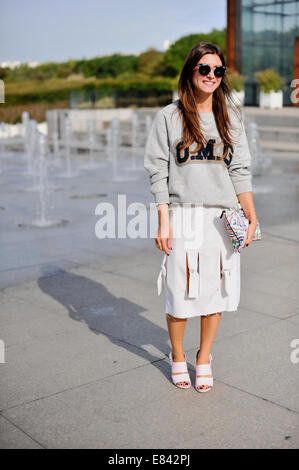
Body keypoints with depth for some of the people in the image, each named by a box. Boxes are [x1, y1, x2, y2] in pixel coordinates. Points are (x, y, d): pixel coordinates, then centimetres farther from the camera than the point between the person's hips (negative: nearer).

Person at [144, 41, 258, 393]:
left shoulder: (230, 116, 9)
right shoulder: (169, 116, 1)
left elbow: (240, 170, 7)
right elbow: (158, 171, -1)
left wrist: (251, 216, -2)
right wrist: (163, 221, -8)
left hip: (222, 217, 3)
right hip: (183, 215, -2)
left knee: (215, 289, 7)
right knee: (179, 290, 1)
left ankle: (204, 358, 26)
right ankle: (177, 357, 26)